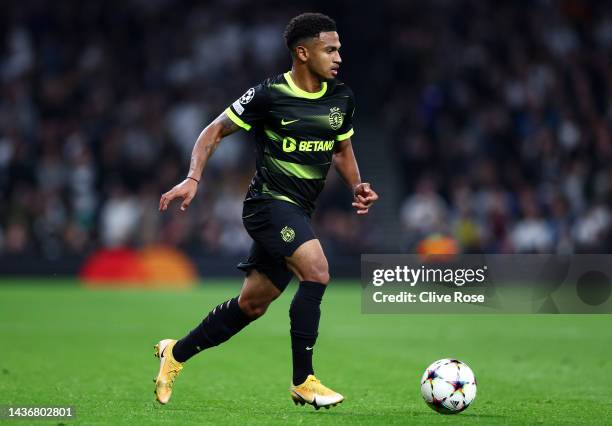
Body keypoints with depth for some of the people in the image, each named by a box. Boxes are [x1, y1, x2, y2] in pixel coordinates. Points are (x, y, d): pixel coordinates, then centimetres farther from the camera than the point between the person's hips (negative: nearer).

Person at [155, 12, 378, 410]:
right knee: (317, 271, -27)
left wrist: (357, 186, 4)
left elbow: (342, 150, 22)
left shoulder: (342, 98, 6)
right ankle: (303, 382, -19)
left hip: (299, 213, 7)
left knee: (252, 305, 11)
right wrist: (193, 178, -15)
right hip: (269, 202, -7)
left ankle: (176, 353, 31)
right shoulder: (269, 94, -11)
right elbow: (215, 131, -3)